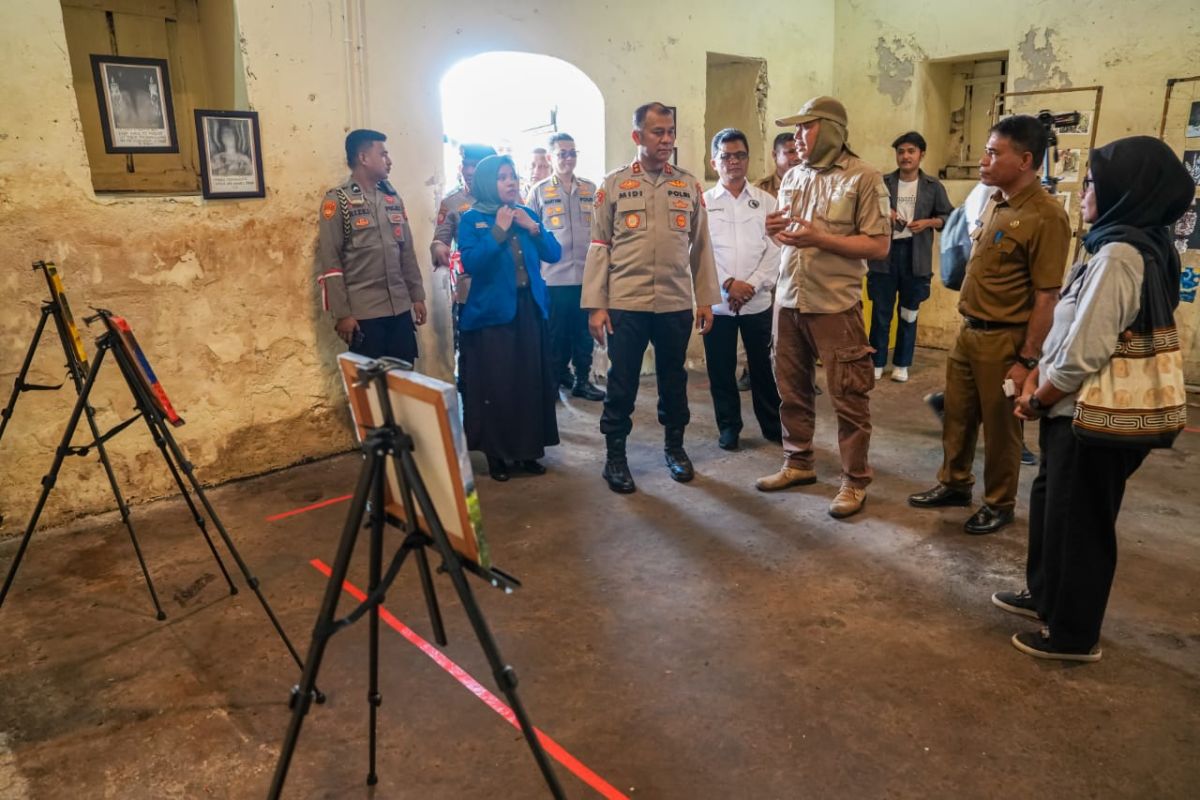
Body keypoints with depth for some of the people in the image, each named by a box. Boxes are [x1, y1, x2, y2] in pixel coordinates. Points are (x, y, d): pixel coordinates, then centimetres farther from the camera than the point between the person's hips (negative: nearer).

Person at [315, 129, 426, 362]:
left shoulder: (393, 198, 14)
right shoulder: (338, 200, -3)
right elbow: (329, 261, -7)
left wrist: (417, 296, 12)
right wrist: (341, 313, -12)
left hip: (401, 308, 5)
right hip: (363, 312, -5)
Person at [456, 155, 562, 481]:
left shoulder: (527, 214, 11)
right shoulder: (472, 219, -2)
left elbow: (554, 254, 6)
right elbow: (470, 262, -16)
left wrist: (534, 228, -7)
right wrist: (499, 230, -17)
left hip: (530, 308, 5)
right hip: (492, 311, -4)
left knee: (531, 381, 5)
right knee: (495, 384, -2)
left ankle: (526, 449, 18)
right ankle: (495, 454, 11)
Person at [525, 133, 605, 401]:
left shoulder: (591, 190, 10)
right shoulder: (539, 191, 4)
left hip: (587, 275, 2)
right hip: (553, 277, -2)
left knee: (584, 331, 7)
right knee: (556, 334, 6)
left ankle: (582, 380, 18)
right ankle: (557, 378, 19)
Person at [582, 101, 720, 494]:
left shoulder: (689, 185, 7)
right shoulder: (613, 184, 1)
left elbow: (701, 245, 9)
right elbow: (599, 247, -1)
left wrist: (706, 300, 5)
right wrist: (595, 306, -6)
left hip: (676, 303, 2)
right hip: (625, 303, -2)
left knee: (674, 379, 14)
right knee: (622, 382, 5)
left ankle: (674, 446, 31)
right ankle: (615, 455, 19)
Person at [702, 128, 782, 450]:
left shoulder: (765, 201, 7)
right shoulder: (703, 202, 3)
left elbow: (774, 249, 0)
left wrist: (752, 284, -12)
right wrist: (728, 284, -13)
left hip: (758, 301, 1)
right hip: (717, 301, 0)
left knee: (762, 365, 8)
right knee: (721, 368, 6)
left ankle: (773, 424, 23)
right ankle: (728, 427, 20)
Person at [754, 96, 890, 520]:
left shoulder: (863, 177, -7)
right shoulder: (792, 177, 13)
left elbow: (879, 245, -11)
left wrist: (820, 238, -20)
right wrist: (776, 230, -3)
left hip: (835, 304, -6)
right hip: (788, 298, 6)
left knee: (848, 397, 1)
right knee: (792, 389, 13)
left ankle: (855, 481, 13)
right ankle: (798, 463, 29)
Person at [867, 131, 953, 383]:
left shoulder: (933, 186, 6)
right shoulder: (883, 182, 5)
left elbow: (949, 217, 7)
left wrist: (927, 222, -10)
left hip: (916, 256, 1)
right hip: (885, 252, 0)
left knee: (909, 313, 8)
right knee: (881, 312, 2)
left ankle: (901, 364, 18)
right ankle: (877, 362, 13)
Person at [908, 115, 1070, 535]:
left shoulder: (1046, 216, -19)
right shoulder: (996, 202, 8)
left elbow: (1046, 298, -19)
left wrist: (1027, 360, -18)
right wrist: (969, 326, 17)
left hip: (1003, 339, -8)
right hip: (967, 330, 8)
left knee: (1000, 428, 8)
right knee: (956, 415, 18)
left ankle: (999, 504, 26)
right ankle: (954, 484, 36)